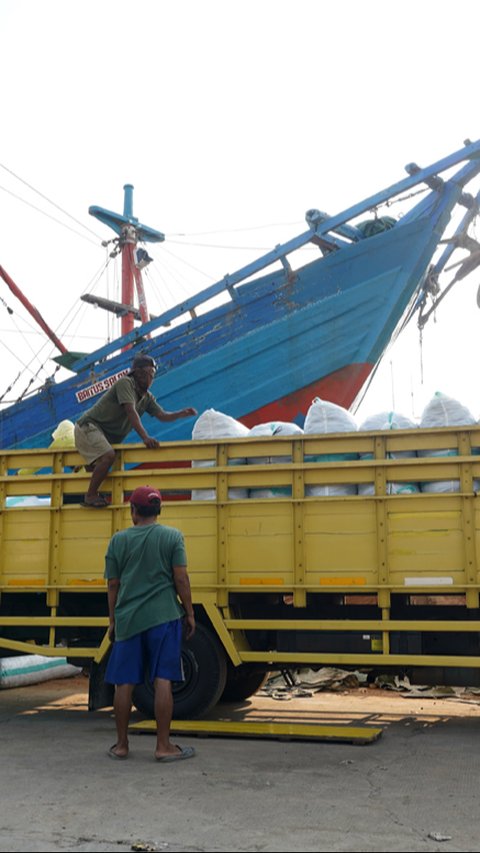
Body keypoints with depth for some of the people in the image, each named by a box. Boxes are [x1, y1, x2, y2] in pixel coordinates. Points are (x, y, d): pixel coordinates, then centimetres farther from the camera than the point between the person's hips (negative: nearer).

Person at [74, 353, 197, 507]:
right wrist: (145, 437, -37)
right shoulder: (125, 383, -17)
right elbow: (131, 412, -28)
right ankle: (90, 497, -19)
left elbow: (162, 415, 2)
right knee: (108, 456, -28)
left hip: (107, 436, 10)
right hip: (89, 426, -10)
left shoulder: (147, 398, 8)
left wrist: (182, 413, -18)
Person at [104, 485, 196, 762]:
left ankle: (121, 745, 17)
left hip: (127, 620, 2)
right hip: (163, 617, -2)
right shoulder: (172, 536, -1)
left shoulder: (118, 540, 5)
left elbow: (113, 585, 8)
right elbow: (181, 579, -5)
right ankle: (164, 746, 4)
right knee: (163, 681, 1)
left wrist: (113, 620, 17)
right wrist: (190, 614, 4)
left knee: (125, 683, 8)